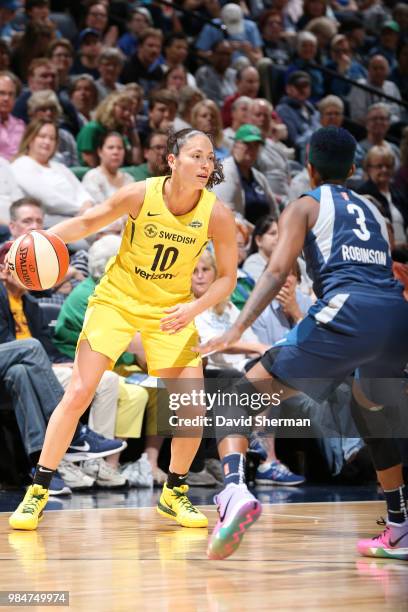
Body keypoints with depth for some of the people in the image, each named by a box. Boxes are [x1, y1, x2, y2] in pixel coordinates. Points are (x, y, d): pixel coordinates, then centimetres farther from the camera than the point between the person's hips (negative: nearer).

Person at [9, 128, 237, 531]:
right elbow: (88, 223, -6)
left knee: (193, 405, -7)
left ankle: (173, 493, 16)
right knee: (78, 393, -11)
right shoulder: (140, 195, -19)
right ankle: (38, 492, -1)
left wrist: (195, 307, -23)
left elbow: (227, 277, -6)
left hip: (170, 312, 2)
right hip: (117, 300, -2)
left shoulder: (217, 215, -16)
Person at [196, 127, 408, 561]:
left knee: (240, 397, 0)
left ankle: (235, 490, -28)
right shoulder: (372, 210, 30)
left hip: (347, 313, -6)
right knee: (368, 409, 35)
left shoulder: (304, 206, 14)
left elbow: (278, 270, -2)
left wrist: (237, 329, -11)